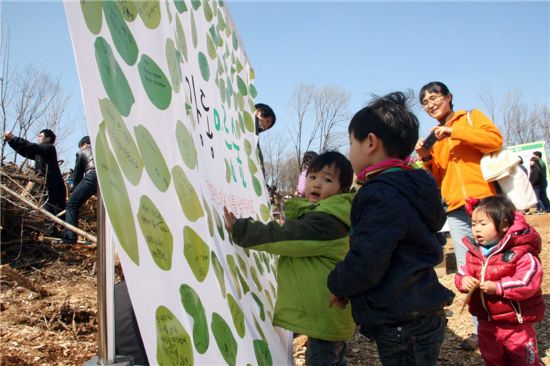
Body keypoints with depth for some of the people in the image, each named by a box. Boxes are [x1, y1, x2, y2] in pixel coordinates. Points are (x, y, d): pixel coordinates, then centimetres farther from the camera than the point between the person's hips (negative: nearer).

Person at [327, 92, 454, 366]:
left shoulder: (381, 195, -21)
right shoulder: (409, 189, 11)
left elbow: (364, 265, -25)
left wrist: (338, 285, -4)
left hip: (402, 327, -10)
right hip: (422, 316, 10)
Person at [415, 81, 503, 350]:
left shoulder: (471, 117, 9)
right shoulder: (434, 137, 19)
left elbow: (495, 140, -9)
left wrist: (453, 131, -13)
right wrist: (427, 159, -1)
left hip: (484, 203, -4)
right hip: (456, 210, 4)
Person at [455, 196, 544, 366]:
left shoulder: (520, 252, -20)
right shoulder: (474, 251, -1)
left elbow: (528, 282, -26)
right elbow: (464, 271, 6)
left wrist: (498, 287, -31)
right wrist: (463, 280, -18)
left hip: (516, 324, -6)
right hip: (486, 323, 6)